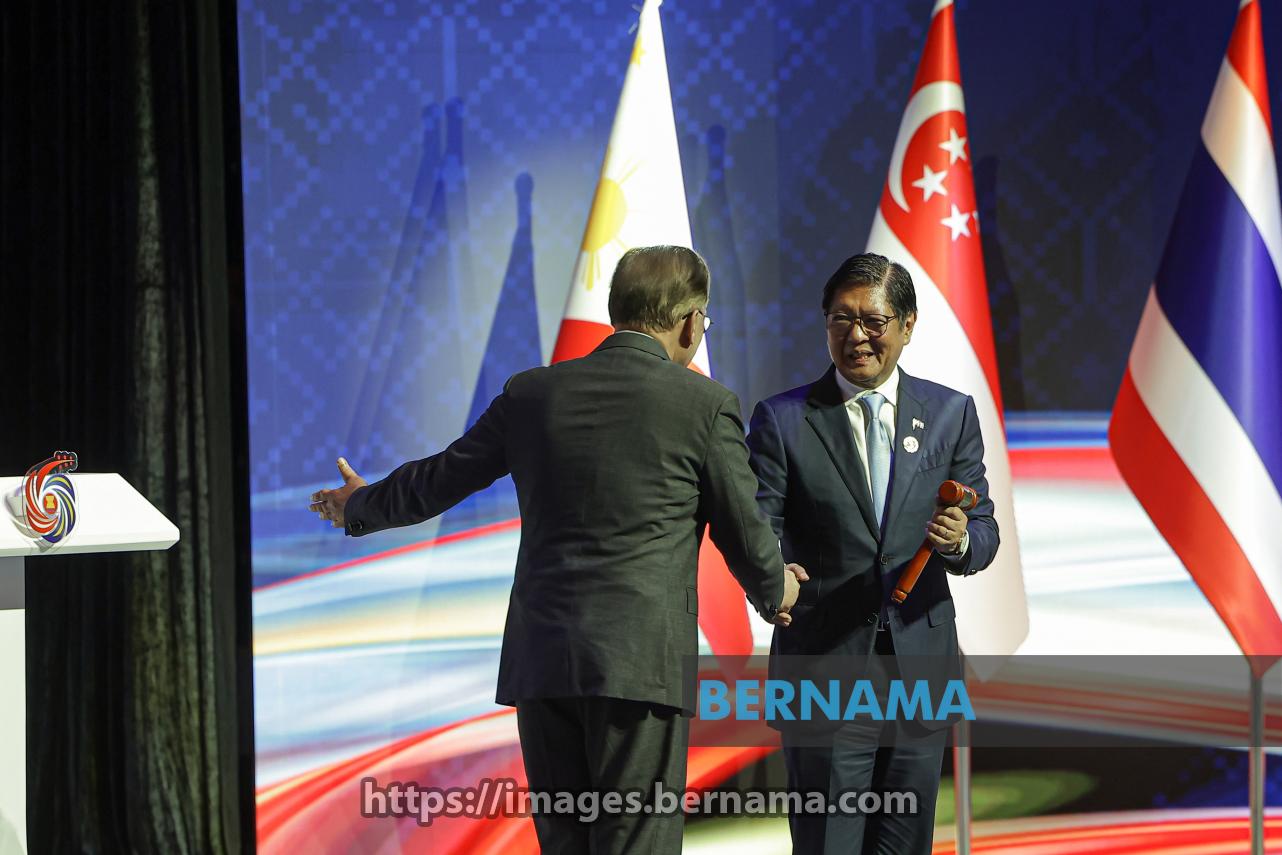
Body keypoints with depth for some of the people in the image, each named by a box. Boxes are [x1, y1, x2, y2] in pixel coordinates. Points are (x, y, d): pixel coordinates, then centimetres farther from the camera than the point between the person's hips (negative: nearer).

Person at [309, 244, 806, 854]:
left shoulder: (532, 393, 7)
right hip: (641, 662, -4)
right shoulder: (705, 403, -3)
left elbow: (440, 478, 19)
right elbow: (743, 531, 5)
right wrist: (774, 593, 28)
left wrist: (360, 507, 39)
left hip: (540, 662, 4)